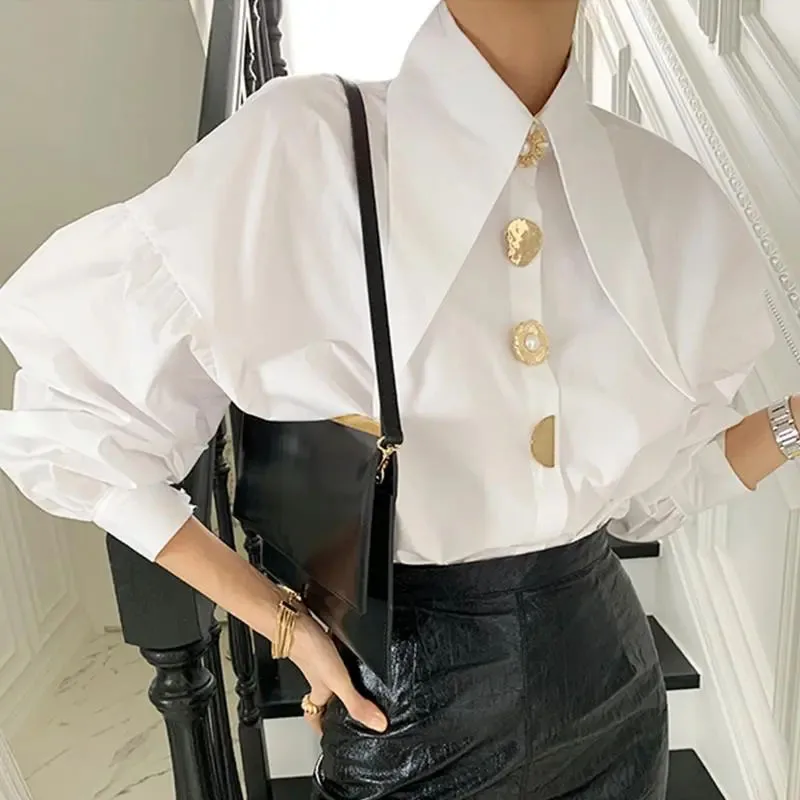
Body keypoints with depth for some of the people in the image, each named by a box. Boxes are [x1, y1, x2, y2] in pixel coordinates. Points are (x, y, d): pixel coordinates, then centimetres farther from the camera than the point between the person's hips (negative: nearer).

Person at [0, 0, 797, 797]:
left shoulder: (669, 192, -5)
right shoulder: (305, 147, -19)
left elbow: (650, 488, 4)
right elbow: (70, 410, -12)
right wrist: (283, 621, -12)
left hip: (607, 669, 5)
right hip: (410, 690, -4)